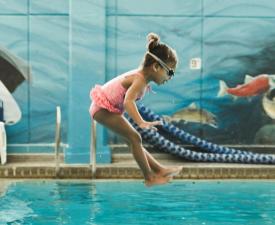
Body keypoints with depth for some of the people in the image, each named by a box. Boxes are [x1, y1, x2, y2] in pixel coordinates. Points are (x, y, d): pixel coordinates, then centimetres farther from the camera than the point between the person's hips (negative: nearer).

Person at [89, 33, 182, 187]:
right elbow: (128, 101, -44)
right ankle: (150, 178, -11)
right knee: (134, 138, -14)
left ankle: (158, 169, 17)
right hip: (103, 107, -10)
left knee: (133, 140, 12)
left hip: (108, 108, 10)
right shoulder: (140, 80, -27)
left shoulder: (141, 75, 2)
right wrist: (141, 122, -55)